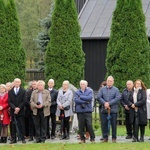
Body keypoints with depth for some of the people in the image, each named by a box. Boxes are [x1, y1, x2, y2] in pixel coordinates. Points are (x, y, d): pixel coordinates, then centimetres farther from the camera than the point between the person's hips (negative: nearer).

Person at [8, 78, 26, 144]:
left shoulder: (23, 91, 5)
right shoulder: (10, 92, 9)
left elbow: (24, 101, -2)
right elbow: (9, 102, 2)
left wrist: (19, 108, -13)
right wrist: (14, 108, -12)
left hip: (21, 111, -2)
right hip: (13, 111, 2)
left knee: (21, 125, -2)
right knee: (13, 125, 3)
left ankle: (23, 138, 2)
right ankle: (13, 139, 5)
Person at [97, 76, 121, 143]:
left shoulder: (116, 89, 2)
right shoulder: (102, 89, 9)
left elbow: (118, 98, -10)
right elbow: (99, 97, 0)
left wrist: (109, 103, -15)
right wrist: (104, 103, -13)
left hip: (113, 110, -2)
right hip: (104, 109, 2)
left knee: (113, 124, 1)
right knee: (104, 124, 3)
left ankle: (114, 138, 8)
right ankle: (105, 137, 11)